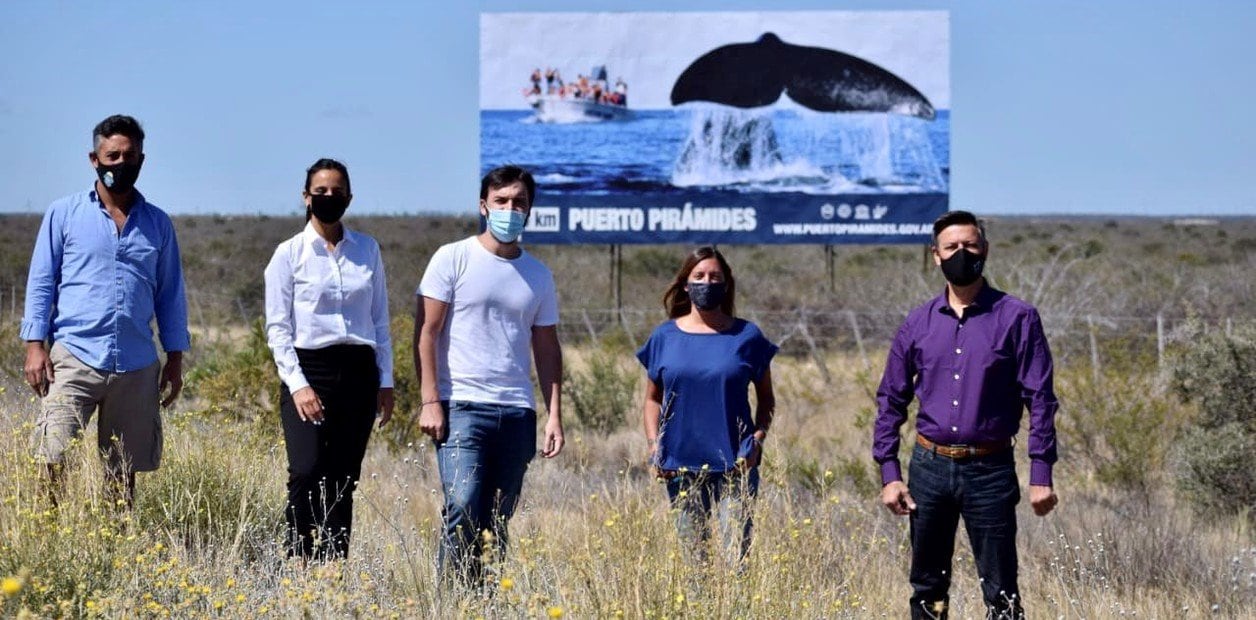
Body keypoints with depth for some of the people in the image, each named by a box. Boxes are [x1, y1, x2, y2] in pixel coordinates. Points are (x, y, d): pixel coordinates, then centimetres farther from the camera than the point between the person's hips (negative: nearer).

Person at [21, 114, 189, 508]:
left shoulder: (158, 224, 13)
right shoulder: (64, 214, 6)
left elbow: (171, 294, 16)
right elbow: (40, 283, 5)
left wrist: (175, 358, 10)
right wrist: (35, 346, -5)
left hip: (137, 367, 3)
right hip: (74, 357, -3)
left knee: (123, 470, 6)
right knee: (54, 459, -14)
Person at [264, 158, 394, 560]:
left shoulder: (368, 250, 11)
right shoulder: (290, 253, 2)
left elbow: (380, 320, 14)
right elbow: (277, 327, -1)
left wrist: (385, 381, 8)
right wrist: (297, 384, -11)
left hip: (357, 372, 3)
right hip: (308, 370, -3)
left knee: (343, 482, 2)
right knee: (308, 474, -18)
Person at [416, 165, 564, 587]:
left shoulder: (538, 276, 14)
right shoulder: (454, 259, 2)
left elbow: (547, 349, 16)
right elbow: (427, 332, -1)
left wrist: (554, 416, 7)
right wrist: (430, 402, -9)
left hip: (517, 413, 4)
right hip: (462, 407, -4)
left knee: (497, 523, 5)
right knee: (463, 511, -16)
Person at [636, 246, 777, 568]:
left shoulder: (747, 336, 3)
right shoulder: (665, 336, 7)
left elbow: (766, 398, 11)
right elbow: (653, 398, 14)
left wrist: (757, 439, -5)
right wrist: (654, 445, 1)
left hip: (735, 465, -2)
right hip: (681, 465, 2)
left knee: (737, 553, -9)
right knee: (692, 556, 8)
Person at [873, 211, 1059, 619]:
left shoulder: (1017, 318, -2)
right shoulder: (919, 323, 7)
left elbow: (1040, 400, -4)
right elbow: (891, 399, 11)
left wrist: (1041, 476, -10)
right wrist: (889, 473, 3)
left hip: (990, 470, -3)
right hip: (929, 467, 3)